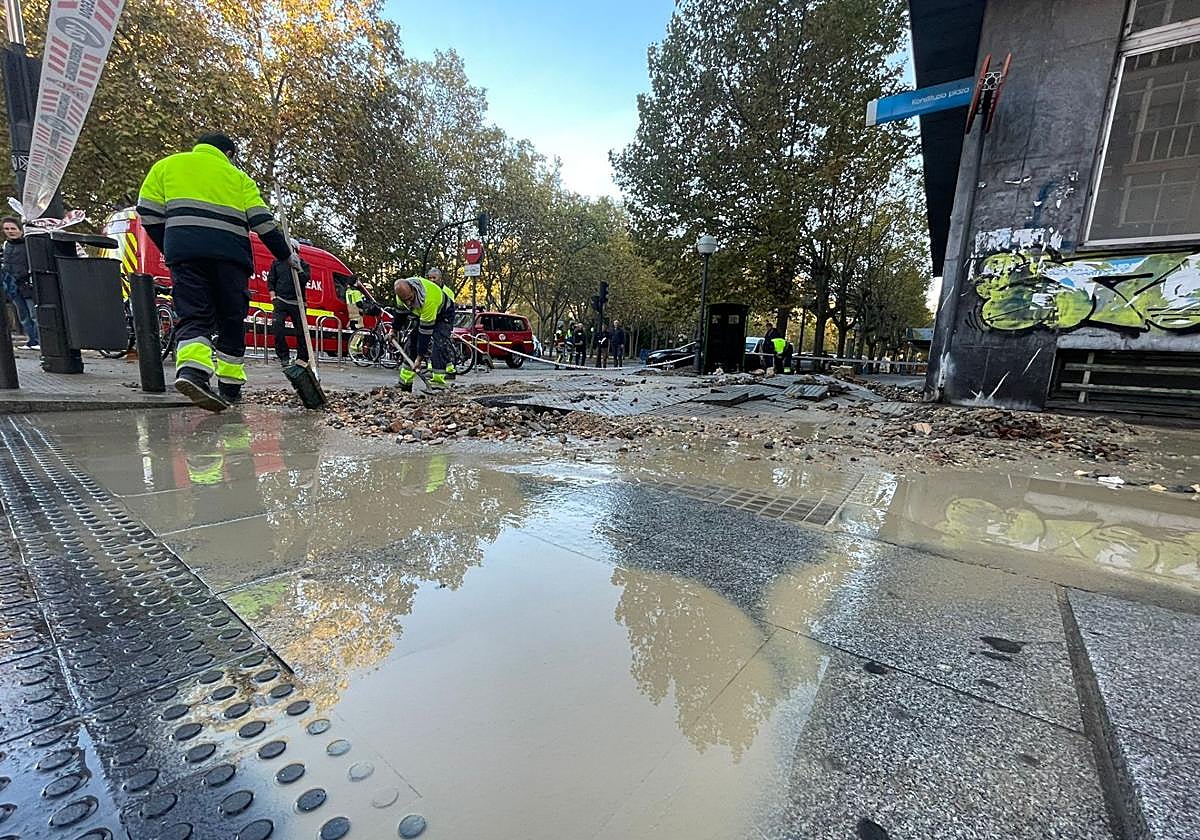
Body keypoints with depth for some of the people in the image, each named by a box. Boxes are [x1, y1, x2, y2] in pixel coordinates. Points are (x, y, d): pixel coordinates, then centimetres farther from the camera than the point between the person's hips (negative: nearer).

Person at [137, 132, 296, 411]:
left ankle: (191, 370, -31)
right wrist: (287, 254, 19)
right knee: (231, 319, 7)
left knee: (194, 315, -4)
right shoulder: (237, 176, 19)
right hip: (230, 254, 0)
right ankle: (229, 385, 10)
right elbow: (263, 221, 8)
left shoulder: (168, 164, 22)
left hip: (184, 251, 1)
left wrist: (170, 250, 23)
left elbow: (149, 212, 13)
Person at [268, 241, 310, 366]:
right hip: (281, 301, 1)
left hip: (298, 303, -1)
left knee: (301, 331, 2)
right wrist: (273, 296, 3)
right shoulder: (277, 263, 14)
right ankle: (284, 357, -6)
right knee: (277, 328, -15)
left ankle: (302, 359, 13)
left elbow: (306, 278, -10)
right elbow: (270, 280, 15)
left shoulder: (304, 265, 8)